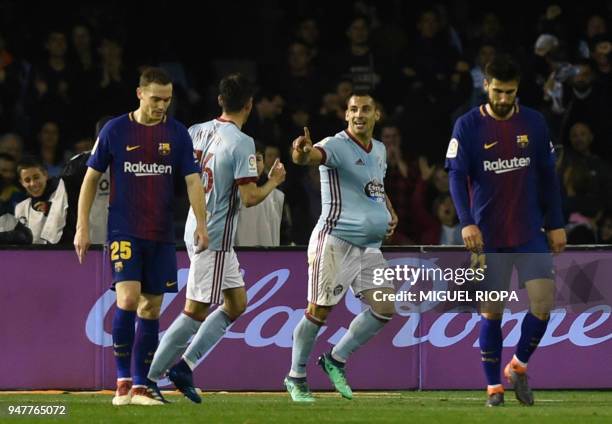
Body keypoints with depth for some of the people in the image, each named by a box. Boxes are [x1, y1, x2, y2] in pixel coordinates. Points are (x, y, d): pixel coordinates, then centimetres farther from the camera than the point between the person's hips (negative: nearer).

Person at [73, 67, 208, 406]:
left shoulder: (177, 133, 4)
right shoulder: (114, 130, -1)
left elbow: (192, 180, 2)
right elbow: (91, 178, 5)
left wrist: (201, 224, -12)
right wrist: (82, 227, -1)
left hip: (161, 236, 3)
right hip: (124, 232, -3)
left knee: (151, 309, 5)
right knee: (128, 299, -18)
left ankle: (140, 387, 11)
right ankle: (123, 382, -8)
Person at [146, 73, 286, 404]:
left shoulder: (200, 132, 5)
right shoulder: (242, 143, -17)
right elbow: (249, 198, -19)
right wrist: (274, 182, -1)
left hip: (196, 228, 8)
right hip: (215, 237, -8)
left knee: (236, 304, 15)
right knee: (195, 312, -2)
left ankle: (184, 364, 12)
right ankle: (150, 375, -1)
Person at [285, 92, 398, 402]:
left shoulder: (380, 151, 14)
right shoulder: (337, 146, -10)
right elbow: (313, 156, -33)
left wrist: (391, 214, 14)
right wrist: (302, 152, -57)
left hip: (369, 246, 7)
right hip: (336, 240, -7)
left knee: (384, 308, 0)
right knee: (319, 310, -5)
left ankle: (336, 360, 15)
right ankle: (296, 377, 7)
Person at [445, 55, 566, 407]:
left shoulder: (534, 122, 4)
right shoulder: (468, 126, -4)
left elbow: (548, 175, 10)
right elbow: (458, 176, -9)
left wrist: (556, 225, 7)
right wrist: (467, 223, -23)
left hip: (530, 233, 2)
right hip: (488, 236, -2)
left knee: (544, 302, -11)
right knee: (492, 312, 2)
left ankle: (519, 366, 12)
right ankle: (494, 387, 13)